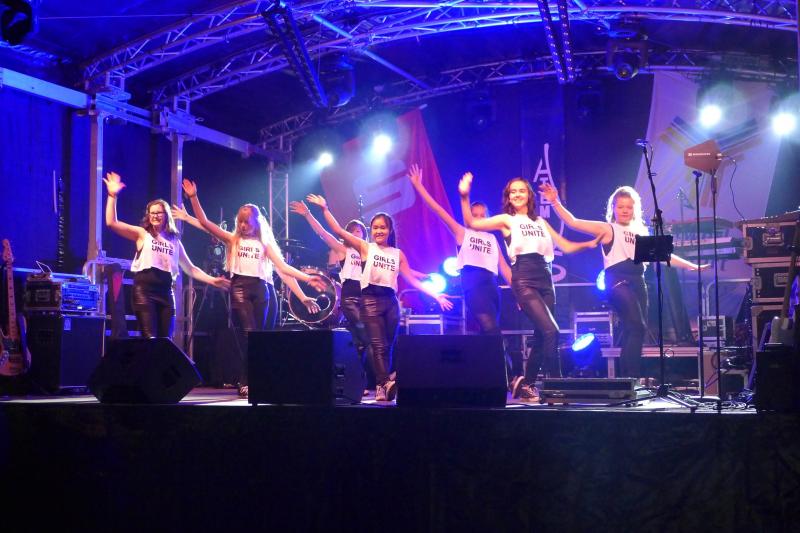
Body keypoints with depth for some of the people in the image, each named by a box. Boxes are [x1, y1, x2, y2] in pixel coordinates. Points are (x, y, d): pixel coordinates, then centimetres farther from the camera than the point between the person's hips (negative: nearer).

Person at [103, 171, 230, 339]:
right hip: (144, 290, -4)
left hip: (166, 292, 4)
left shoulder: (174, 241, 17)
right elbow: (111, 223, -3)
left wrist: (212, 280, 10)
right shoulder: (142, 234, 7)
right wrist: (113, 196, -10)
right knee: (150, 340, -13)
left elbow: (190, 268, 20)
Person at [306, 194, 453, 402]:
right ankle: (385, 383, -25)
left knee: (388, 346, 5)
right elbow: (338, 230, -2)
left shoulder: (398, 253, 13)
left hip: (390, 301, 4)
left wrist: (434, 295, 6)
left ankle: (381, 387, 10)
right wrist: (324, 208, -9)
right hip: (370, 300, -4)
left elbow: (411, 280, 13)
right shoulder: (365, 248, 5)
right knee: (378, 345, -14)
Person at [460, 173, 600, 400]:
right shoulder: (506, 220, 8)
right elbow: (472, 223, -4)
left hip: (546, 280, 6)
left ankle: (527, 384, 14)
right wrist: (464, 196, -14)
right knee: (550, 331, -20)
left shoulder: (540, 221, 21)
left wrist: (591, 243, 10)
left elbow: (566, 246, 22)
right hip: (524, 280, -6)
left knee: (541, 336, 4)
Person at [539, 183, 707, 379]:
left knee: (634, 331, 2)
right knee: (637, 327, -20)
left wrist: (691, 266, 25)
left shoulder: (641, 232, 23)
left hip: (638, 282, 6)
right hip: (617, 280, -6)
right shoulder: (607, 229, 7)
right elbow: (573, 222, -1)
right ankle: (631, 378, -21)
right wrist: (555, 202, -11)